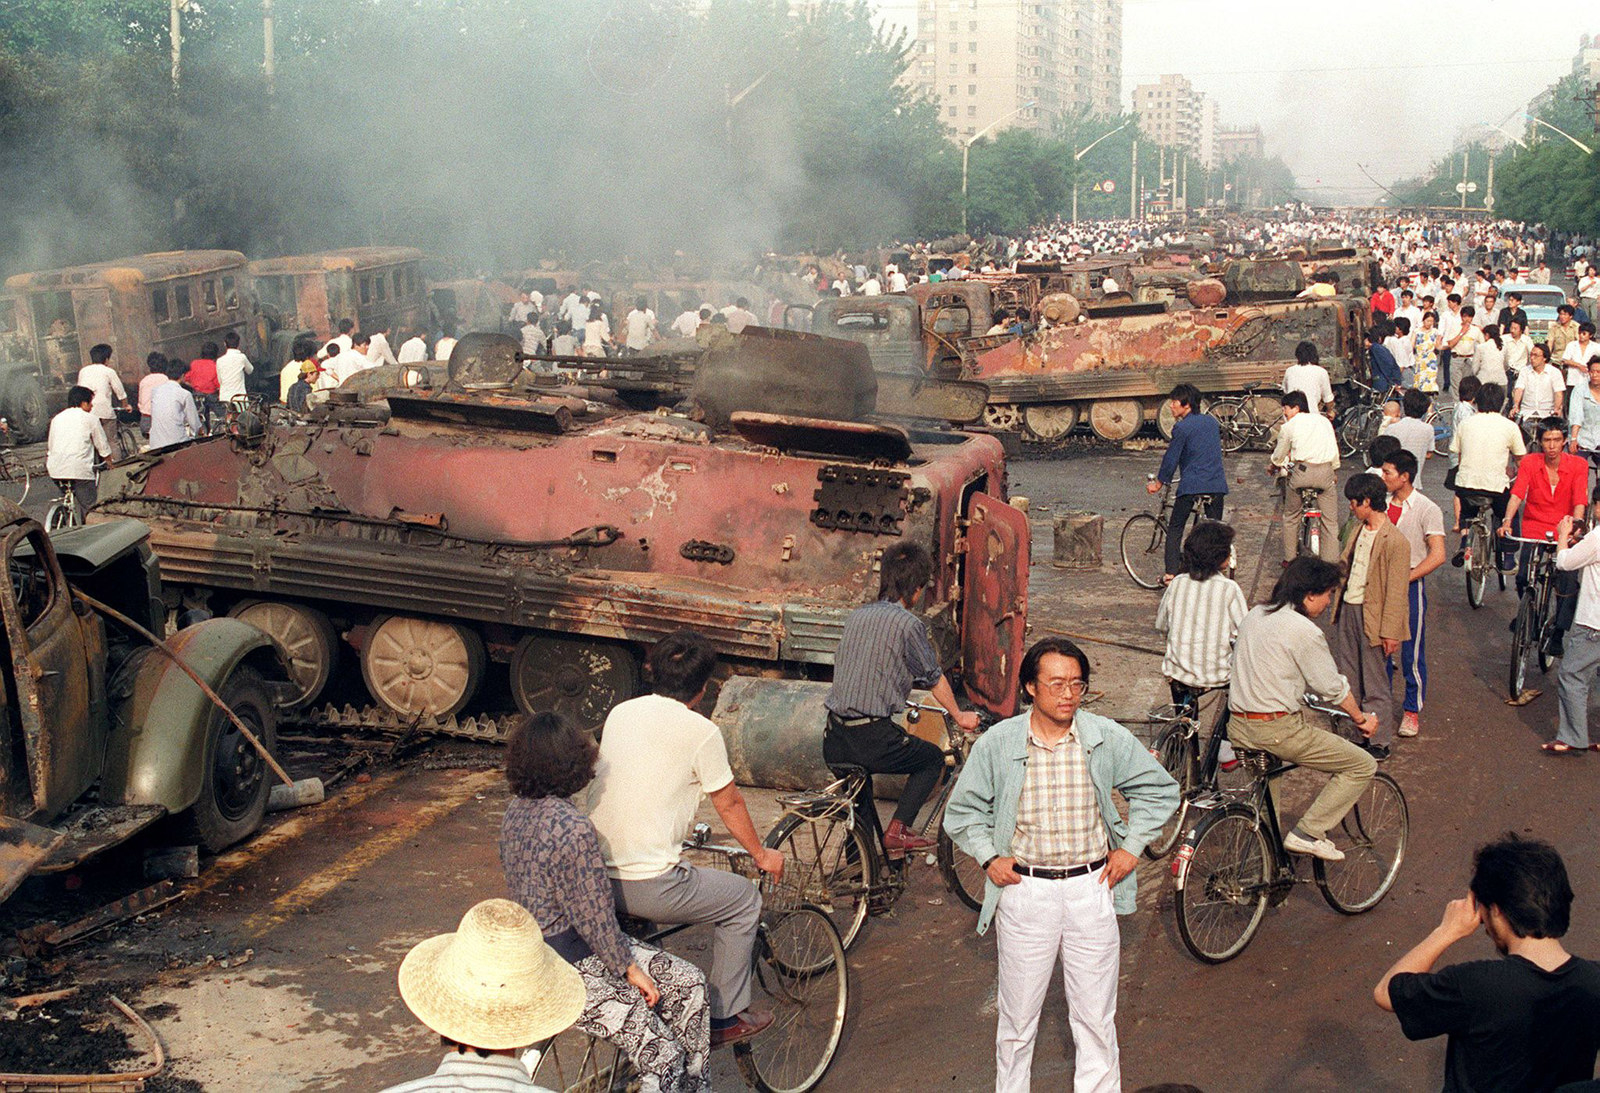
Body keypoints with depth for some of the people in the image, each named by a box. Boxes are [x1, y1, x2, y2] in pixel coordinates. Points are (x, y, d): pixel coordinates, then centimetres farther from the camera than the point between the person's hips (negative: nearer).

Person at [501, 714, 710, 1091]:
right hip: (569, 973, -10)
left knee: (689, 982, 12)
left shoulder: (518, 809, 1)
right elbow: (594, 918, -22)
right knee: (661, 1053, -12)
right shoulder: (572, 829, -28)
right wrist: (628, 968, -7)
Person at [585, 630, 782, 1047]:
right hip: (650, 885, -7)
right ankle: (725, 1017, 21)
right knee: (744, 898, 15)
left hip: (595, 875, 7)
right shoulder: (701, 732, -10)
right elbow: (729, 804, 2)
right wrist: (761, 854, 20)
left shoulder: (620, 712, 9)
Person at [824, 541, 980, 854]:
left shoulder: (855, 616, 13)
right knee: (933, 759, 19)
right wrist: (959, 716, 24)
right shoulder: (908, 623, -7)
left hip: (833, 744, 6)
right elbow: (934, 679, 5)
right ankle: (898, 830, 9)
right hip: (872, 737, -6)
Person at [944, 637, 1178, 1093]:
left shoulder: (1108, 738, -3)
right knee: (1017, 1015, 8)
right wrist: (989, 857, -3)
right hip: (1025, 890, -1)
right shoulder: (997, 743, -5)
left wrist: (1132, 847, 4)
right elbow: (961, 811, 8)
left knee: (1096, 1017, 9)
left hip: (1091, 888, 1)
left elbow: (1159, 789, 11)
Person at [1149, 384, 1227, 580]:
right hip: (1217, 484, 6)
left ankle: (1171, 572, -3)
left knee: (1175, 529, 5)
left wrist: (1159, 483, 9)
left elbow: (1171, 458, -3)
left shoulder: (1182, 427, -7)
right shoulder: (1211, 421, 13)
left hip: (1191, 485, -5)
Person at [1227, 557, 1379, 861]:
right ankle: (1307, 833, -3)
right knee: (1363, 766, 1)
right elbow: (1333, 688, -5)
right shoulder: (1304, 631, -13)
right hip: (1276, 730, -8)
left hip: (1237, 725, 8)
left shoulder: (1254, 615, 10)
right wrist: (1361, 719, 11)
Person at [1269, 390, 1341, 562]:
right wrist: (1335, 472, 38)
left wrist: (1274, 466, 38)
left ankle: (1290, 558, 19)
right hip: (1325, 471, 3)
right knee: (1330, 519, 10)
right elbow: (1334, 450, 22)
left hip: (1302, 471, -3)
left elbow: (1279, 456, 15)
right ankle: (1331, 561, 9)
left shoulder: (1289, 426, 6)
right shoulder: (1324, 420, 16)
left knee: (1291, 517, 14)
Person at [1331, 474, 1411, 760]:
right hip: (1348, 609, 8)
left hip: (1372, 616, -8)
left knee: (1375, 683, 3)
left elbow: (1396, 592, -17)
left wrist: (1390, 632, -17)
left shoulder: (1394, 541, -18)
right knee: (1347, 676, 17)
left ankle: (1380, 743, 13)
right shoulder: (1359, 530, 6)